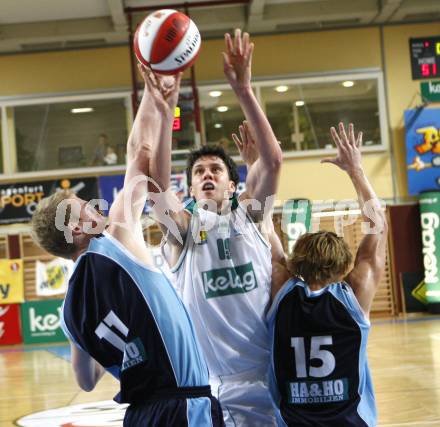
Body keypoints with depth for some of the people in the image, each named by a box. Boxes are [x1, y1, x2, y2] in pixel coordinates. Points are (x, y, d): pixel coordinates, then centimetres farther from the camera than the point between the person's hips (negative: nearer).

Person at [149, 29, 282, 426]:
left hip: (274, 373, 1)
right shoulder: (182, 228, 4)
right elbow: (157, 181, -13)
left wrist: (243, 89, -14)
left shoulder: (249, 214, 7)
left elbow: (273, 160, -7)